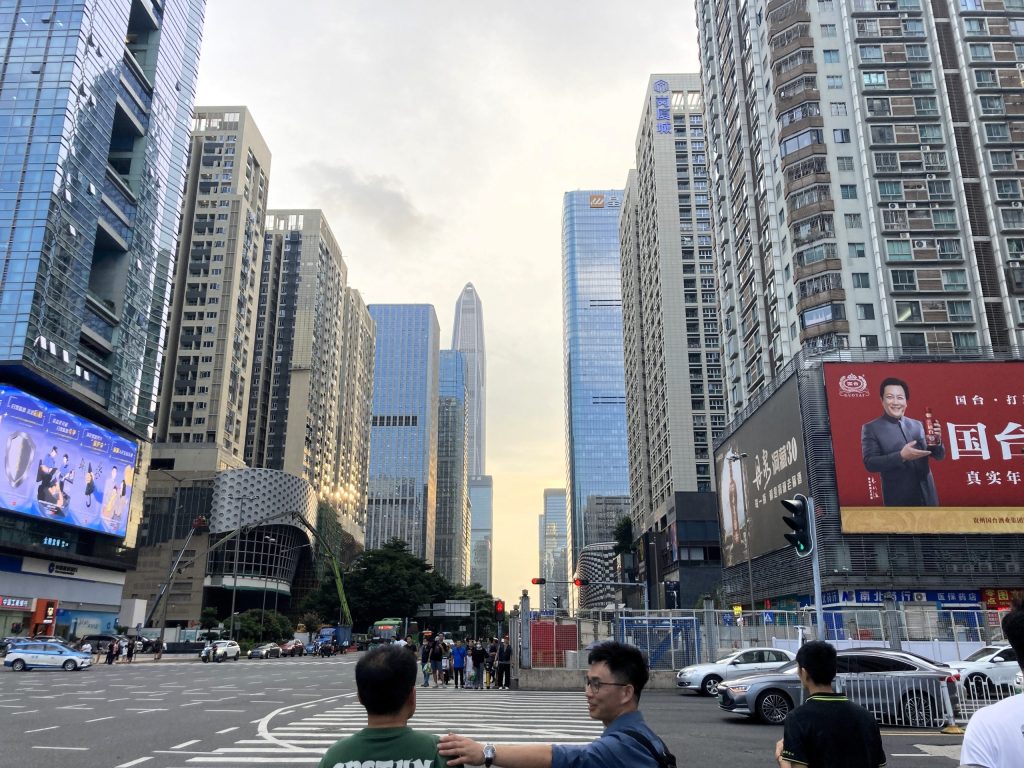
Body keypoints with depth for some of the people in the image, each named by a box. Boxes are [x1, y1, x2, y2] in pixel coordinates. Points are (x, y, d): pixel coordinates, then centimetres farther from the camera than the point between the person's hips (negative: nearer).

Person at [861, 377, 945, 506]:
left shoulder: (917, 425, 9)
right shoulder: (871, 428, -4)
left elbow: (939, 456, 11)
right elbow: (870, 463, -13)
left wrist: (936, 440, -11)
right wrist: (901, 456, -25)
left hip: (927, 496, 4)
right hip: (899, 499, -4)